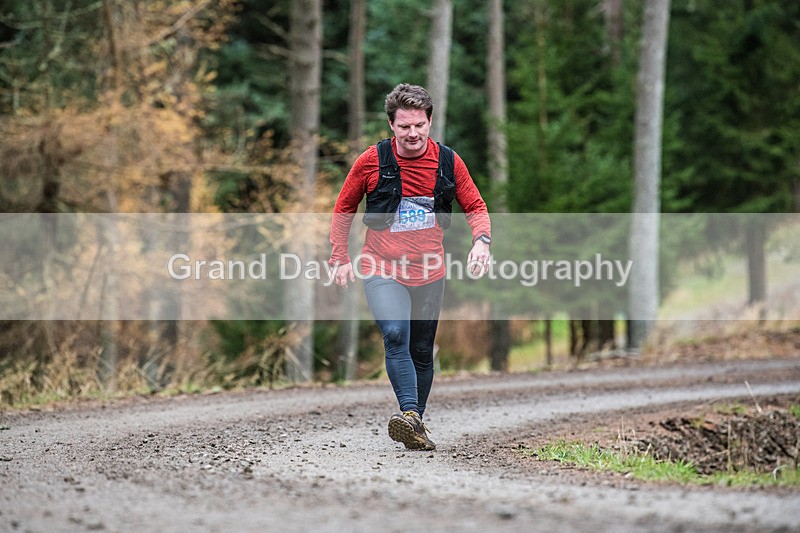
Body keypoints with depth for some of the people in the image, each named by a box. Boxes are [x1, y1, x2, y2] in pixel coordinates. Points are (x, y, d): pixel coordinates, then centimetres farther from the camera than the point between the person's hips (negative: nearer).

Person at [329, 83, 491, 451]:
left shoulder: (448, 162, 0)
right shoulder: (372, 161, -5)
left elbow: (475, 207, 9)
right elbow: (343, 210, 7)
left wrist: (481, 241, -11)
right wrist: (340, 258, 1)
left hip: (429, 273, 3)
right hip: (382, 270, -3)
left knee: (422, 351, 10)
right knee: (395, 336, -25)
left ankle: (416, 426, 24)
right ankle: (409, 415, -38)